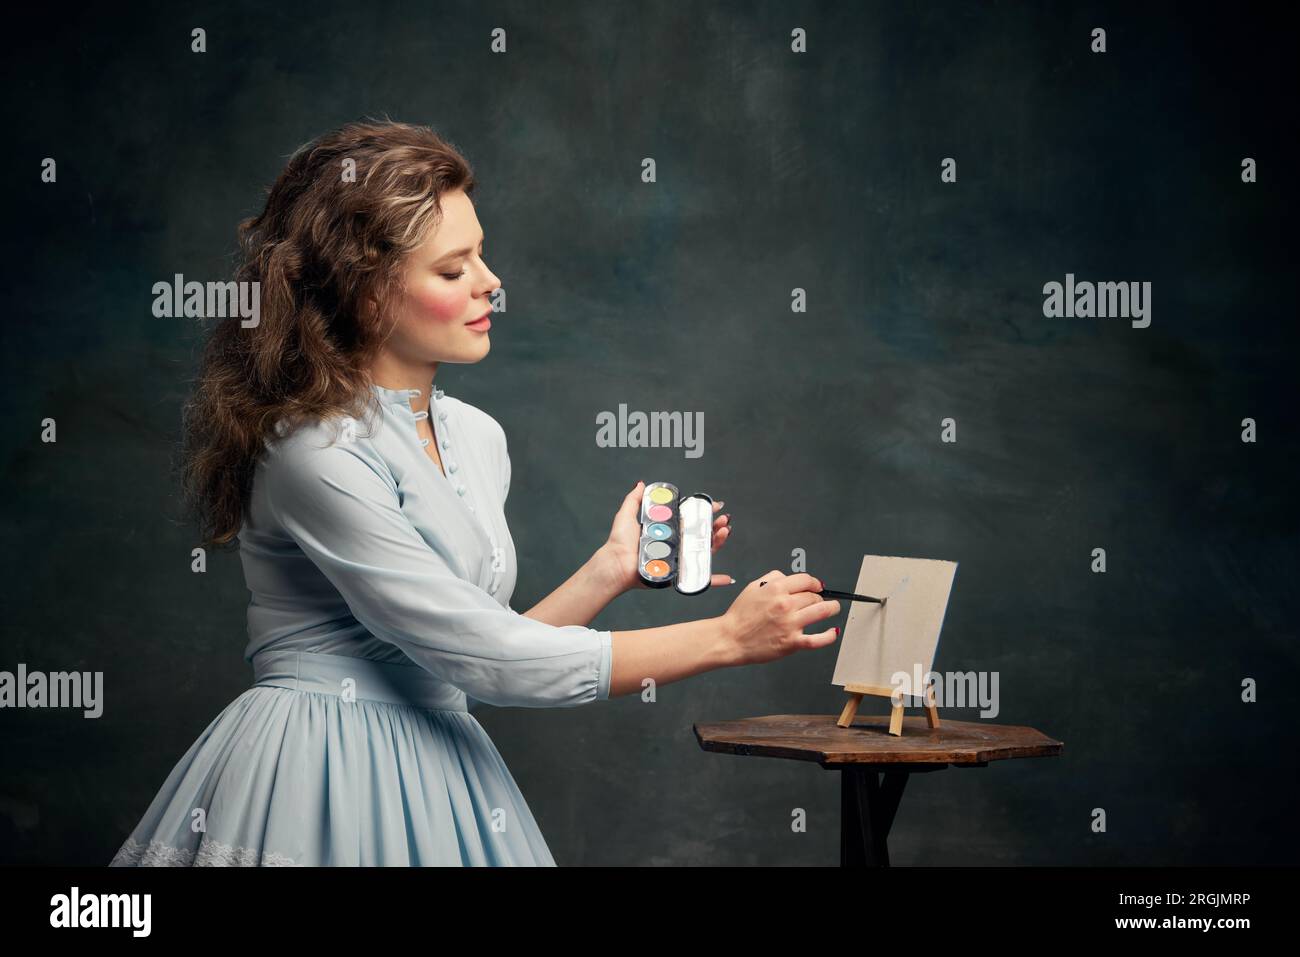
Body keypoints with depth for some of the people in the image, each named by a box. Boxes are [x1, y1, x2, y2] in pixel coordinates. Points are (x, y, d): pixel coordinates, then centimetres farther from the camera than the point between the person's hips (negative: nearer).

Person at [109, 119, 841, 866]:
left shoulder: (477, 437, 8)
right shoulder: (316, 453, -17)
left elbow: (473, 659, 12)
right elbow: (481, 659, -18)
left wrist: (611, 572, 5)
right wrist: (728, 637, -15)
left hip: (440, 788, 7)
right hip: (325, 793, -7)